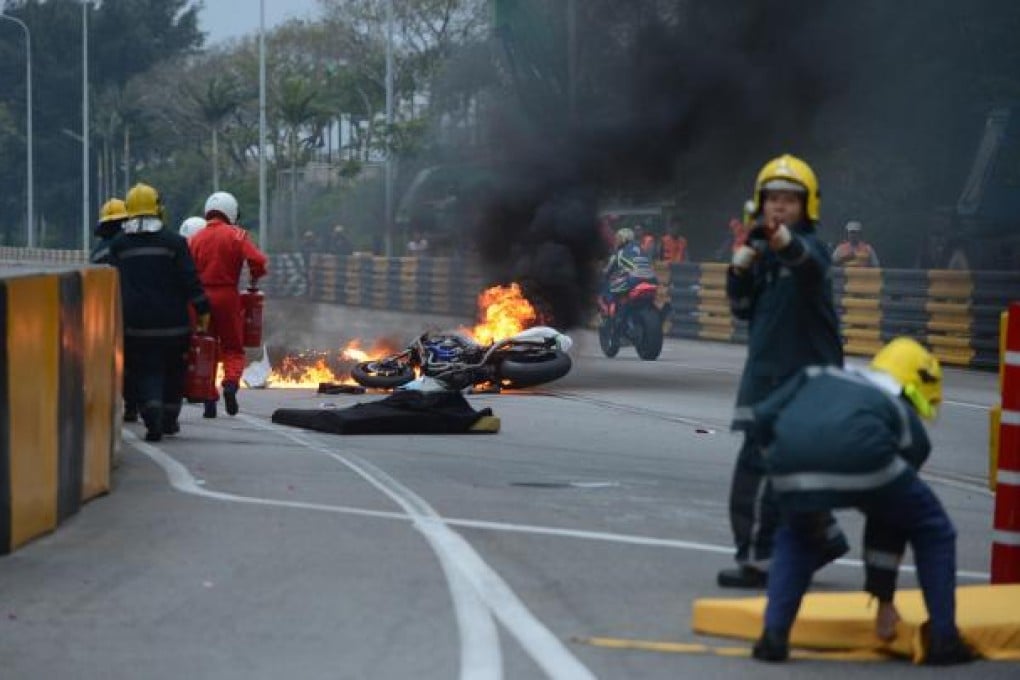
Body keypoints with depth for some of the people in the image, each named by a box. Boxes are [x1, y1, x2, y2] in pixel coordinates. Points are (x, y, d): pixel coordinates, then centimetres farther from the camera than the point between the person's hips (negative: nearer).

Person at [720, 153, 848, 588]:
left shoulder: (809, 249, -13)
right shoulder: (761, 251, 11)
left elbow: (808, 260, -39)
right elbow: (743, 309, 14)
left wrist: (786, 243, -62)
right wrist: (739, 269, -4)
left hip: (803, 379, -8)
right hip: (768, 375, 8)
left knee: (758, 468, -11)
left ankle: (758, 560, -7)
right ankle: (823, 536, 33)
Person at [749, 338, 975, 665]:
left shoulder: (816, 377, 38)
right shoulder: (908, 421, 32)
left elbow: (763, 418, 23)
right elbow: (889, 518, 36)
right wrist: (884, 599, 45)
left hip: (791, 465, 2)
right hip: (861, 458, -2)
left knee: (796, 537, 35)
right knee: (933, 532, 25)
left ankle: (774, 635, 22)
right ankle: (942, 639, 24)